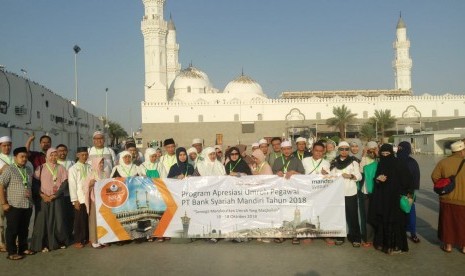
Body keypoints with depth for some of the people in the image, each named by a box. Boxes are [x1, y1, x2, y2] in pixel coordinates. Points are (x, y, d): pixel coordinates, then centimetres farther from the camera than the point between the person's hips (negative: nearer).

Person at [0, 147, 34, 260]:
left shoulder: (29, 170, 12)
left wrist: (30, 193, 3)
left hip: (27, 205, 6)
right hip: (13, 206, -6)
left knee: (24, 229, 15)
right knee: (12, 230, 3)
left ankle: (23, 248, 27)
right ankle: (12, 252, 11)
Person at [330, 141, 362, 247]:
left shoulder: (353, 161, 5)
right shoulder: (335, 162, 10)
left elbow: (359, 176, -1)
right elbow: (332, 176, 6)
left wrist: (351, 176, -17)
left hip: (351, 193, -2)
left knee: (352, 215, -2)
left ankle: (355, 238, 6)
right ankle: (340, 237, 15)